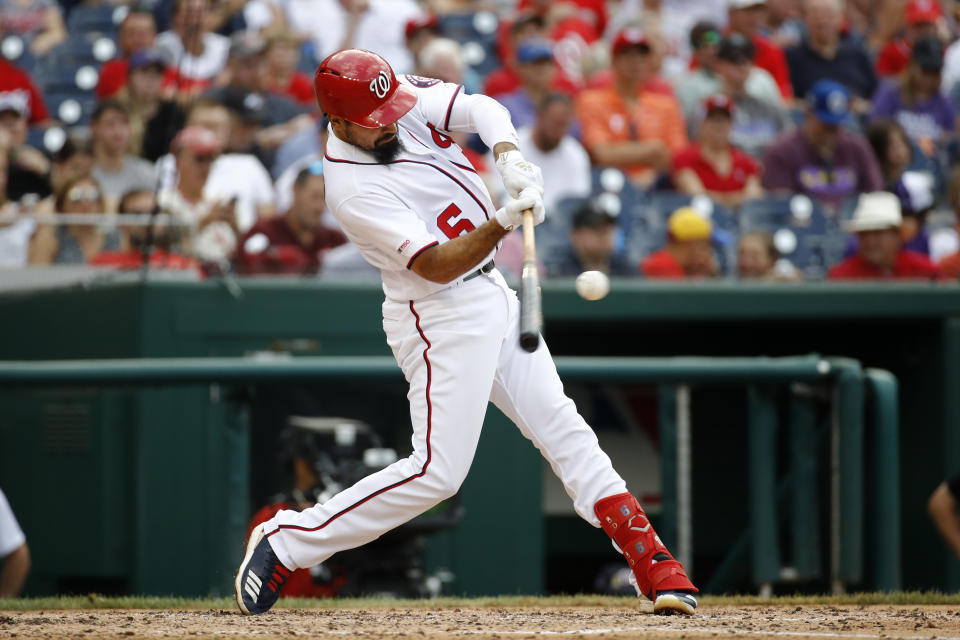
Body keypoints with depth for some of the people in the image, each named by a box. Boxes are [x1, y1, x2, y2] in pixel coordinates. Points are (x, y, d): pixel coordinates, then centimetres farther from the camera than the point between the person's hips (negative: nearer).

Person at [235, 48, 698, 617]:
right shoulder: (354, 191, -24)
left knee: (560, 424, 5)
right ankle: (285, 543, -1)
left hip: (494, 294, 8)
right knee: (437, 471, -11)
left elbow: (483, 108, -9)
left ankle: (653, 561, 6)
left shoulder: (404, 102, -3)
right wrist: (503, 224, -40)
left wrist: (509, 159, -29)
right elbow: (436, 265, -27)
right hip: (442, 319, -8)